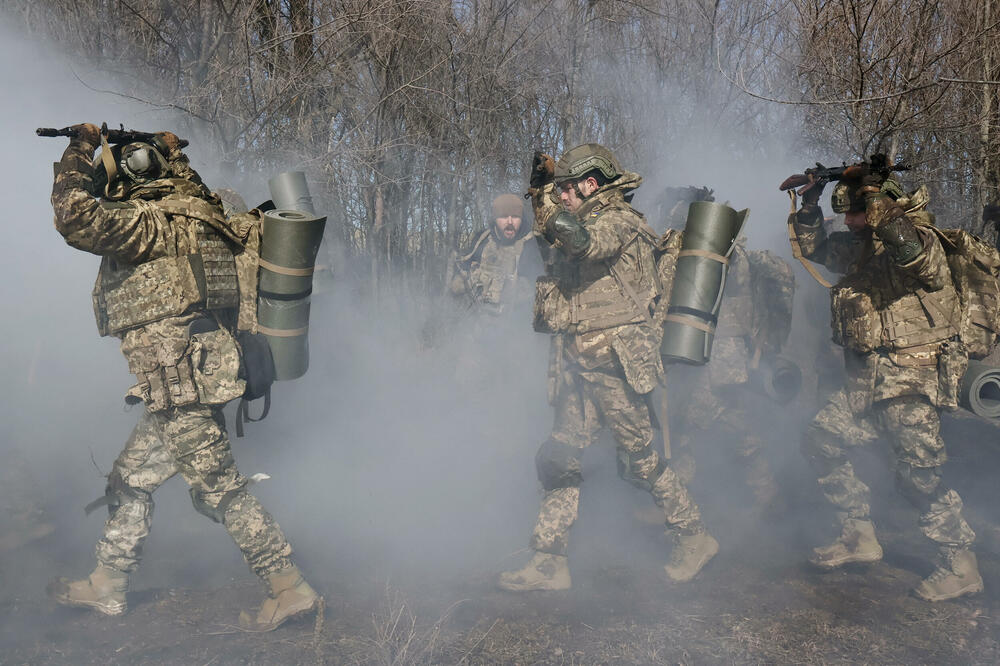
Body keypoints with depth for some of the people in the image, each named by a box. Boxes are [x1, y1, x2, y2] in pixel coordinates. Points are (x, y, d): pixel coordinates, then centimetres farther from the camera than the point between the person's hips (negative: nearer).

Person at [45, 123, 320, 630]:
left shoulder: (155, 222, -13)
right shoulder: (189, 214, 16)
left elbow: (78, 217, -23)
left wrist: (79, 150, -6)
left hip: (183, 384, -10)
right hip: (182, 384, 10)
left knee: (219, 490, -4)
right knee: (130, 480, 19)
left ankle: (291, 589, 5)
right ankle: (105, 588, 33)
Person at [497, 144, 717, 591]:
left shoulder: (621, 222, -8)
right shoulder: (590, 226, 20)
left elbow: (582, 242, -28)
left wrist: (545, 195, -21)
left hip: (616, 363, -9)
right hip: (579, 368, 9)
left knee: (639, 461, 0)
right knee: (558, 460, 5)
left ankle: (694, 537, 21)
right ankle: (549, 562, 12)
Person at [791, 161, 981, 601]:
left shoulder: (920, 238, -11)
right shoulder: (859, 246, 12)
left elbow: (910, 251, -36)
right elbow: (813, 247, 25)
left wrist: (880, 203, -29)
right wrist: (809, 202, 12)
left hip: (913, 376, -9)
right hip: (868, 379, 9)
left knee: (917, 473, -9)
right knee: (821, 443, 9)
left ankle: (962, 566, 10)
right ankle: (860, 536, 21)